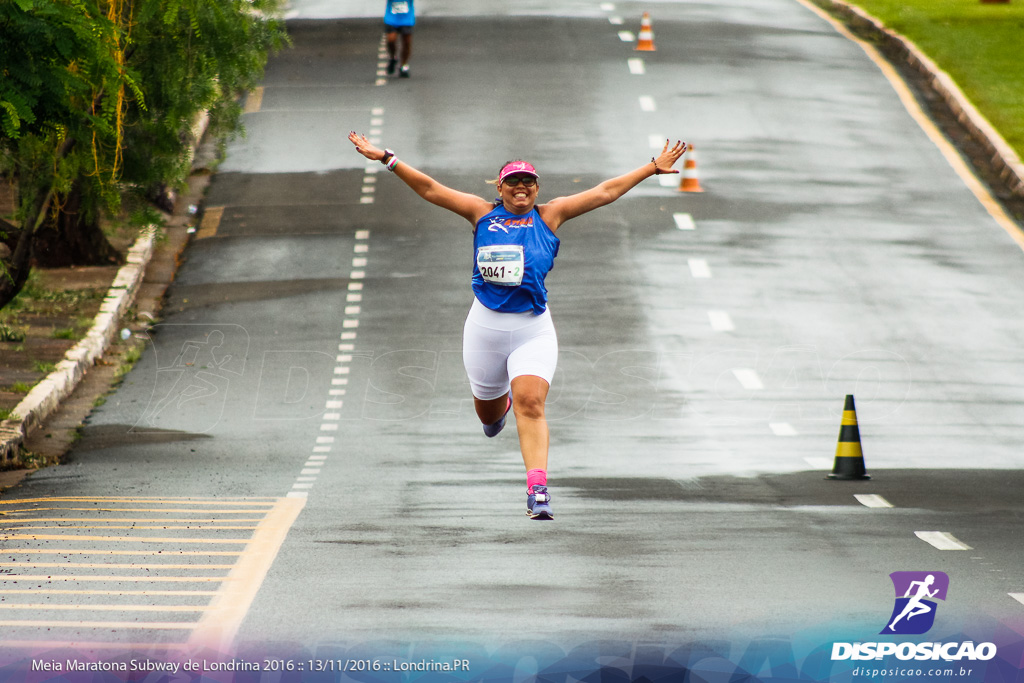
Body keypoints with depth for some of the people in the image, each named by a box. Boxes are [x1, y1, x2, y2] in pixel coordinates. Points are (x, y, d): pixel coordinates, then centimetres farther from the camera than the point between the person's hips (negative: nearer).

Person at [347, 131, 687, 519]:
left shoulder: (549, 216, 4)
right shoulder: (482, 214, 6)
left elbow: (605, 192, 6)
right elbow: (430, 190, 7)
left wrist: (654, 167, 5)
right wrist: (386, 159, 3)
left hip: (533, 330, -2)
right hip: (486, 324, 2)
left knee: (530, 404, -20)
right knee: (487, 413, 17)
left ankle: (537, 488, -24)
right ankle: (500, 403, 55)